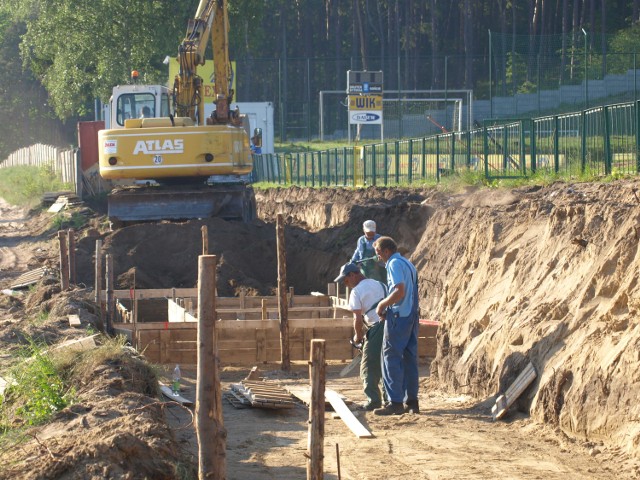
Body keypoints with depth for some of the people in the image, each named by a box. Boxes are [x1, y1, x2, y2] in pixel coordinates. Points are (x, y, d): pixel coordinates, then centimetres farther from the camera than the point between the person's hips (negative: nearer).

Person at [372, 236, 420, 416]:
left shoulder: (394, 264, -10)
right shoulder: (408, 264, 19)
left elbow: (400, 291, -21)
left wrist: (382, 304, -10)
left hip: (399, 316, -9)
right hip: (412, 316, 9)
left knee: (391, 358, -5)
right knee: (409, 359, 10)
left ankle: (395, 402, -7)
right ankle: (411, 401, 12)